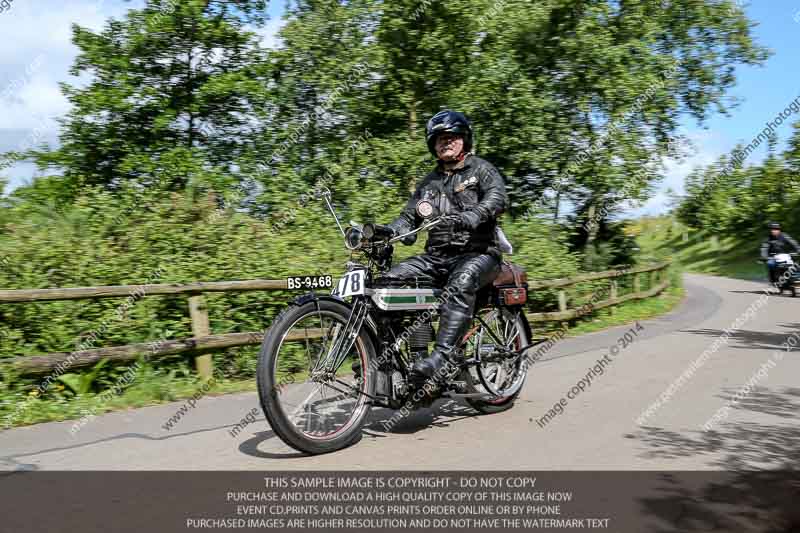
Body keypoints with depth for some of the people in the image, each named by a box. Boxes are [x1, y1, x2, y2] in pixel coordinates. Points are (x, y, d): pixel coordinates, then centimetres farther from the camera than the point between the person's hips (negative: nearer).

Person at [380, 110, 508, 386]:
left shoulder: (481, 169, 8)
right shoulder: (430, 183, 24)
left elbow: (498, 197, -14)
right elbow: (408, 218, 15)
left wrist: (471, 217, -34)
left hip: (477, 252, -5)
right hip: (437, 256, 6)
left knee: (461, 282, -38)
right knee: (393, 278, -16)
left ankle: (442, 356, -45)